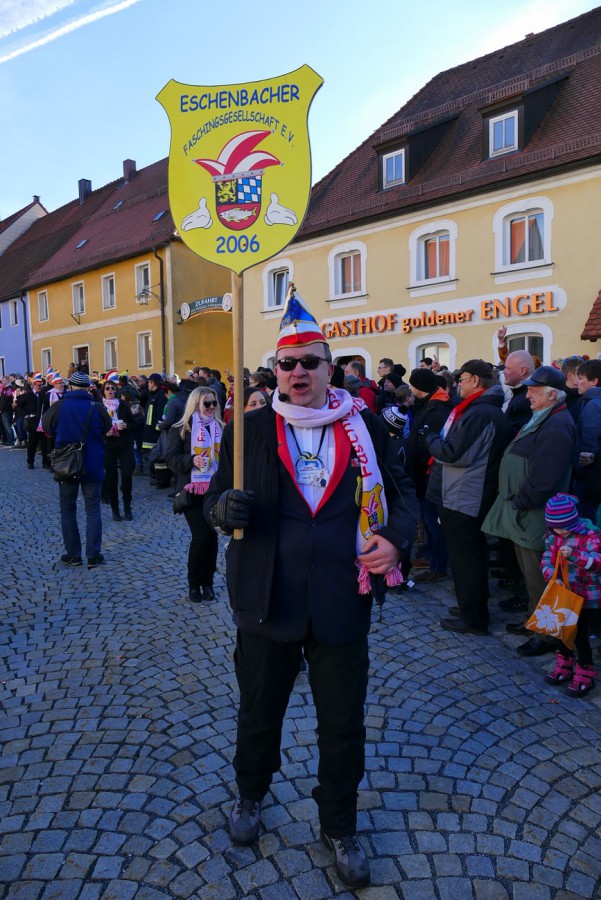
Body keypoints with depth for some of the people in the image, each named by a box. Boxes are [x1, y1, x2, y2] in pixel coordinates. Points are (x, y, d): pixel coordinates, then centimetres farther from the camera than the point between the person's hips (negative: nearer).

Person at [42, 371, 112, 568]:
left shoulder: (58, 407, -8)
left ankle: (73, 555, 16)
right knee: (93, 510, 7)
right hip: (93, 466, 0)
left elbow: (46, 427, 9)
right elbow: (106, 429, 7)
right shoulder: (97, 408, -9)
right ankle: (93, 556, 6)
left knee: (68, 510, 13)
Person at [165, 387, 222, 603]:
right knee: (201, 536, -8)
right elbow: (171, 458, -6)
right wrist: (191, 460, -22)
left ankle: (207, 582, 20)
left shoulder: (220, 428, 7)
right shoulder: (180, 429, -3)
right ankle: (194, 584, 12)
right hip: (192, 490, -3)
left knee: (212, 536, 5)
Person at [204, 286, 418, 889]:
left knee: (343, 726, 15)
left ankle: (339, 827, 44)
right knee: (258, 711, 22)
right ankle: (250, 795, 54)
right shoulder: (249, 428, -1)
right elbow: (216, 498, 3)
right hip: (267, 603, 1)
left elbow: (401, 491, 7)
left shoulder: (366, 427, -1)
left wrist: (394, 536, -13)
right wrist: (225, 508, -21)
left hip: (341, 605, 0)